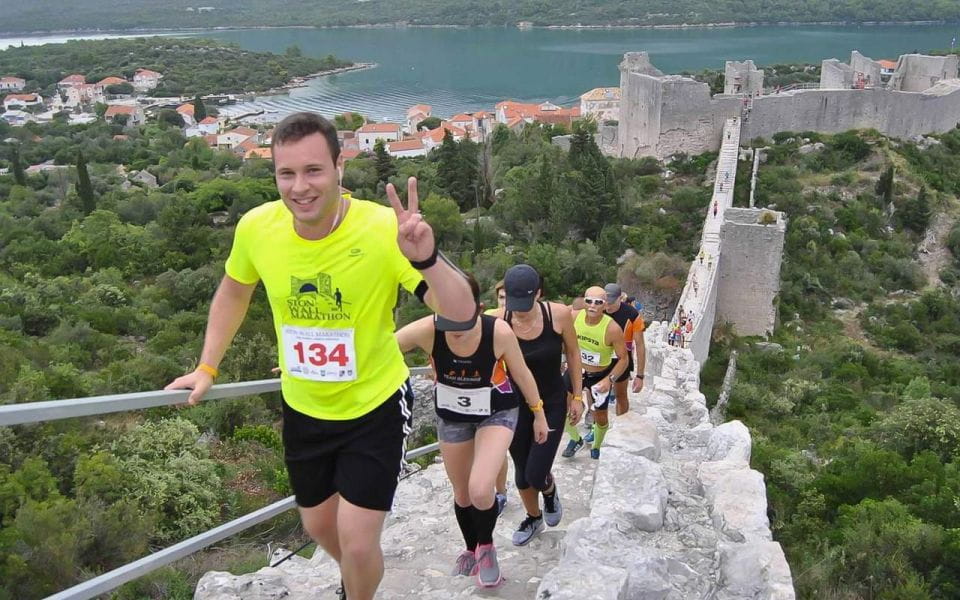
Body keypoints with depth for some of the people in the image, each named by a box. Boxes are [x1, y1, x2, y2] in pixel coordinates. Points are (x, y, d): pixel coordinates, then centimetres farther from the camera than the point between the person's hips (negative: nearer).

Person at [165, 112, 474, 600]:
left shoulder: (385, 229, -27)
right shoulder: (256, 227, -16)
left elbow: (461, 316, -30)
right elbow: (234, 292, 7)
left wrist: (426, 258, -47)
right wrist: (207, 368, 5)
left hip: (375, 405, -4)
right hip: (303, 409, 4)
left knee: (357, 539, -3)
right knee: (318, 524, 23)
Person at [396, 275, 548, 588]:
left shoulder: (500, 332, -28)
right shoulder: (426, 330, -29)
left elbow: (521, 373, -10)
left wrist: (538, 413, 1)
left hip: (497, 413, -2)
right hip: (451, 416, 3)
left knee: (480, 490, -21)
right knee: (461, 493, 18)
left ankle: (487, 546, 13)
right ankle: (471, 549, 48)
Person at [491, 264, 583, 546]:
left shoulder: (559, 314, -19)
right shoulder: (498, 321, -21)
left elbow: (573, 354, -3)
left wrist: (577, 397, 2)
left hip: (552, 405, -1)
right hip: (515, 405, 1)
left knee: (536, 475, -6)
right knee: (521, 472, 16)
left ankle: (550, 492, 32)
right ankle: (533, 518, 45)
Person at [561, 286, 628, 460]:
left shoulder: (612, 329, -29)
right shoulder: (574, 317, -21)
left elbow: (623, 359, -19)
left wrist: (609, 379, -29)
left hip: (601, 375, -2)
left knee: (600, 418, 12)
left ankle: (596, 447, 43)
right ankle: (576, 439, 25)